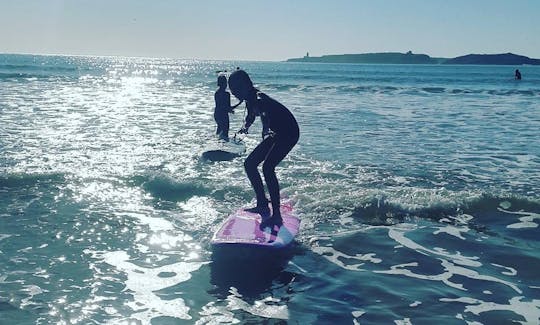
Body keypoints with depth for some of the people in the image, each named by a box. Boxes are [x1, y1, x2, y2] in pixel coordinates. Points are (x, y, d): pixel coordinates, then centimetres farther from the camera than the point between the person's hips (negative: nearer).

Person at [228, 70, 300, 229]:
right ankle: (262, 204, 23)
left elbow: (266, 117, -46)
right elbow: (250, 117, 20)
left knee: (268, 167, -25)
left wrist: (267, 131, -67)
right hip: (275, 133, 10)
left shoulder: (259, 99, -25)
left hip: (289, 132, -10)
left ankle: (277, 216, -23)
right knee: (249, 164, 10)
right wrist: (245, 126, -3)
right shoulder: (250, 99, 3)